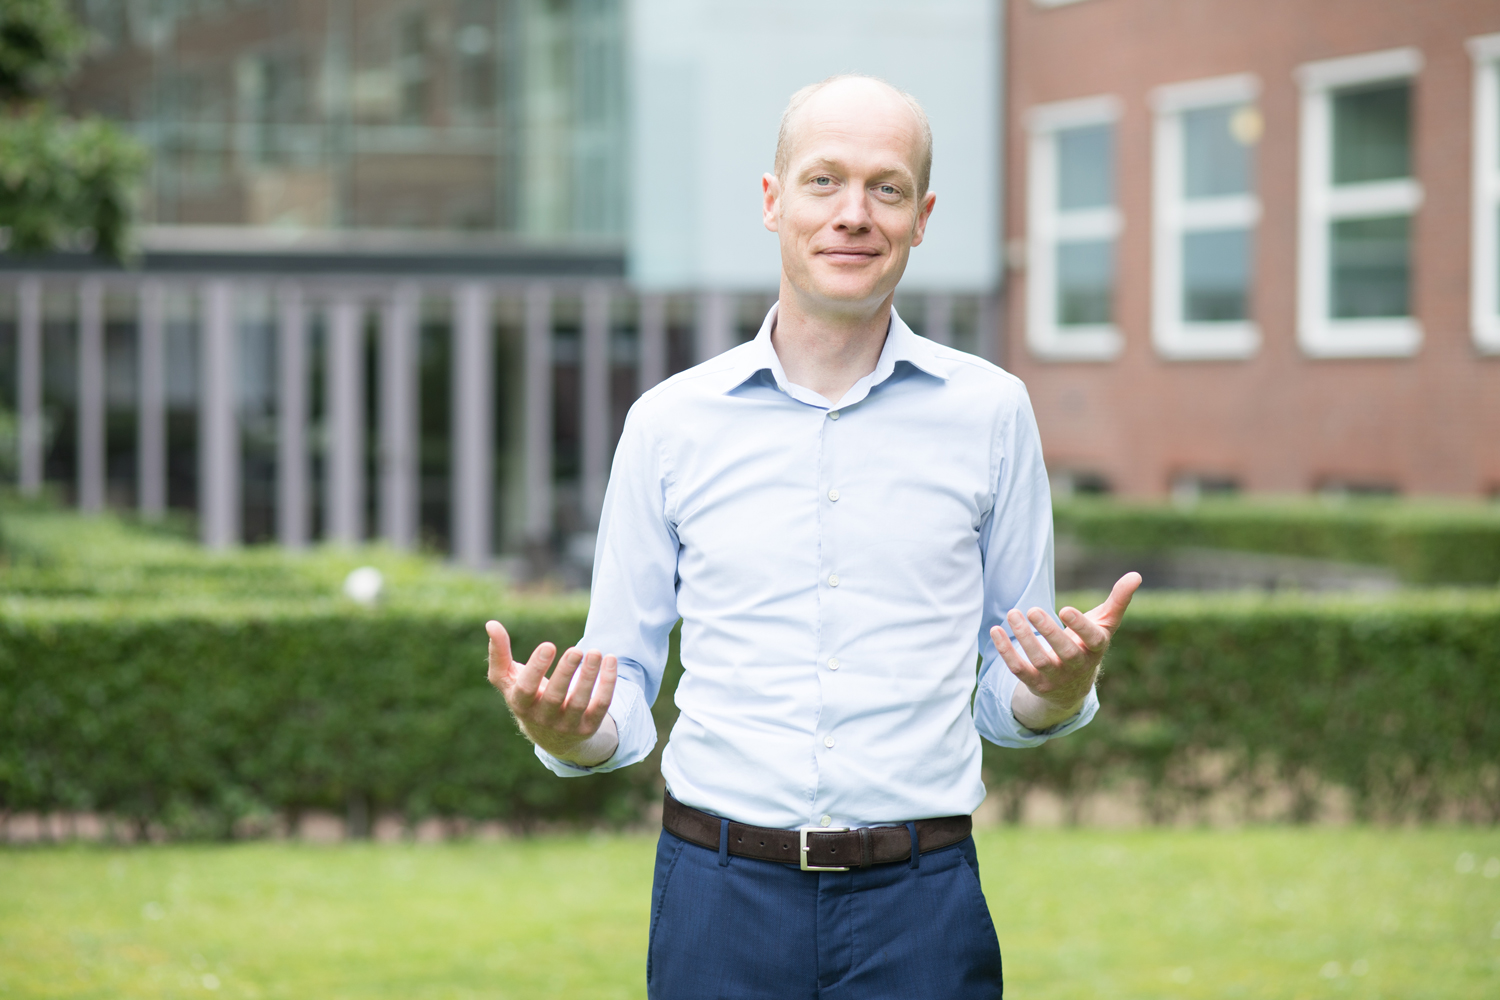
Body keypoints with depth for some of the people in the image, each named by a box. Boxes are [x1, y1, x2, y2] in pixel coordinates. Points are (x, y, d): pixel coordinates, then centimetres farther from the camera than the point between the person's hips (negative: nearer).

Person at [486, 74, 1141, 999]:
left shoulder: (990, 412, 4)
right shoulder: (671, 422, 4)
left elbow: (1007, 705, 10)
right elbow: (624, 698, 8)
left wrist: (1060, 690, -12)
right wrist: (568, 731, -14)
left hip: (920, 908, 0)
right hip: (722, 893, 0)